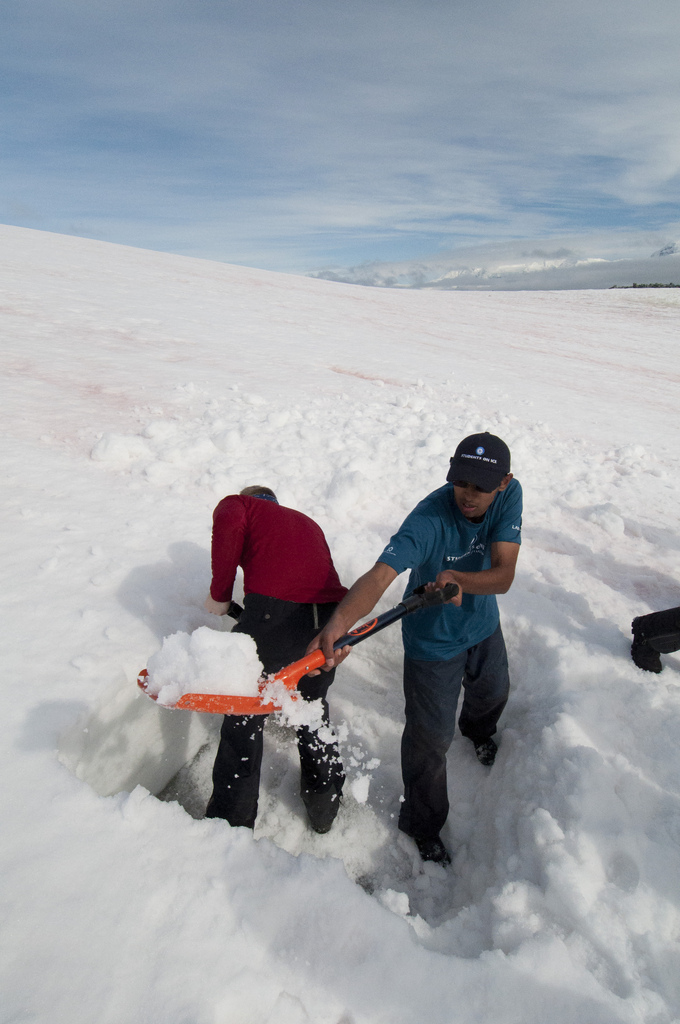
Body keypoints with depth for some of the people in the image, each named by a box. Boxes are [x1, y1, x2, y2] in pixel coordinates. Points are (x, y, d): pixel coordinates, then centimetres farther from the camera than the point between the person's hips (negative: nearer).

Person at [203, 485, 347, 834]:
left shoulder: (237, 504, 16)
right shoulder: (307, 522, 33)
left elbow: (229, 523, -8)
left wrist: (219, 593, -1)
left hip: (274, 612, -5)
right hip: (330, 618, 6)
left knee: (244, 720, 14)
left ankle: (231, 824, 29)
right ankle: (324, 805, 44)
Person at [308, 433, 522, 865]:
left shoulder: (510, 495, -21)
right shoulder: (429, 520, -36)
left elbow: (503, 575, -26)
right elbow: (380, 575, -48)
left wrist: (455, 577, -45)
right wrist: (339, 622, -65)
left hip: (483, 624, 6)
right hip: (433, 640, -5)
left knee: (494, 690, 32)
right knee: (431, 737, 5)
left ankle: (478, 729, 70)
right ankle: (423, 824, 33)